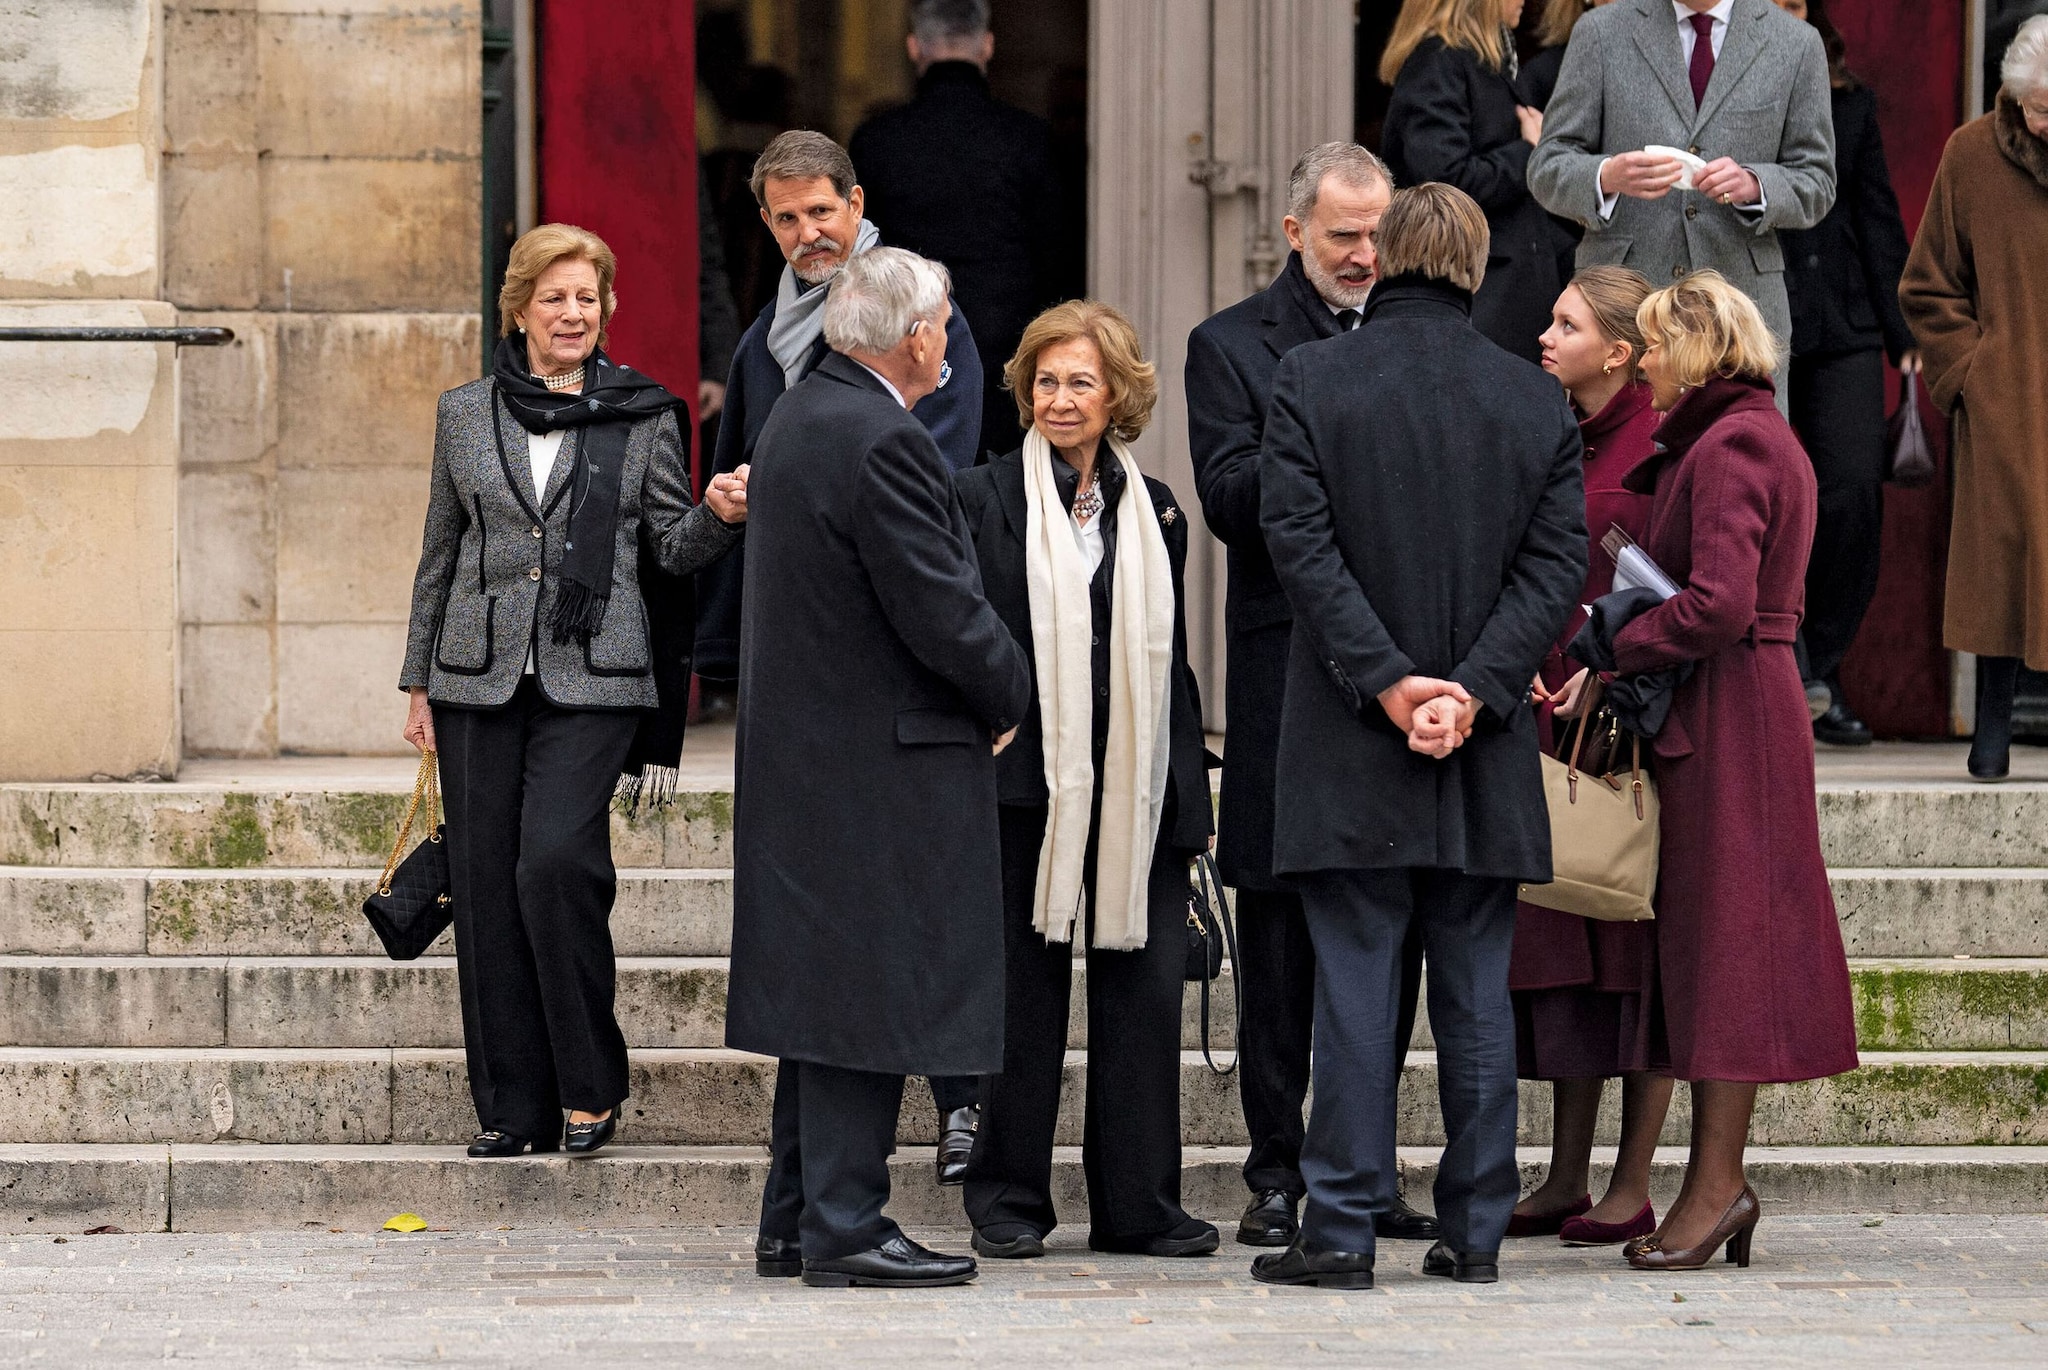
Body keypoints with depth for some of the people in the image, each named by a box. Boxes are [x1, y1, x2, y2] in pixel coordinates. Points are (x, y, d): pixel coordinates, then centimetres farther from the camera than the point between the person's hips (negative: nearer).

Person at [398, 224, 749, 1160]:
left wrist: (719, 516, -14)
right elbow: (439, 554, 16)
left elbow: (672, 546, 7)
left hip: (593, 678, -3)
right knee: (486, 882, 1)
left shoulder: (641, 416, 5)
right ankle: (512, 1107, 10)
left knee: (556, 859, -18)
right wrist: (418, 683, 13)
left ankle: (591, 1083, -2)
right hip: (480, 678, 3)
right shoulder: (466, 415, 10)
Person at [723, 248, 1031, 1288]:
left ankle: (796, 1218, 18)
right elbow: (942, 613, -20)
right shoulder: (882, 442, -19)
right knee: (871, 995, -6)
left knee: (827, 989, 14)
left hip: (804, 745, 10)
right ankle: (843, 1226, -5)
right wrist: (1010, 693, -2)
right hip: (882, 760, -10)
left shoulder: (800, 416, 13)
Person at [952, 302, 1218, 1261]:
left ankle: (1139, 1203, 9)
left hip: (1136, 792, 3)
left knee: (1144, 987, 2)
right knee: (1023, 994, 2)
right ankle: (1008, 1200, 11)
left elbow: (1171, 663, 14)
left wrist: (1190, 798, 10)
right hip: (1027, 786, -3)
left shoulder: (1153, 511, 13)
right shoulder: (982, 499, 2)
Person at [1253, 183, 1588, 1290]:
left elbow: (1300, 542, -10)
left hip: (1351, 746, -2)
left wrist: (1386, 680, -11)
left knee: (1355, 989, -1)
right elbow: (1559, 561, -2)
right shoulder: (1537, 400, 5)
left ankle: (1341, 1230, -2)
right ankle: (1475, 1231, 10)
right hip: (1488, 759, 2)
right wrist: (1475, 689, -8)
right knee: (1476, 993, 8)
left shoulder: (1310, 380, -3)